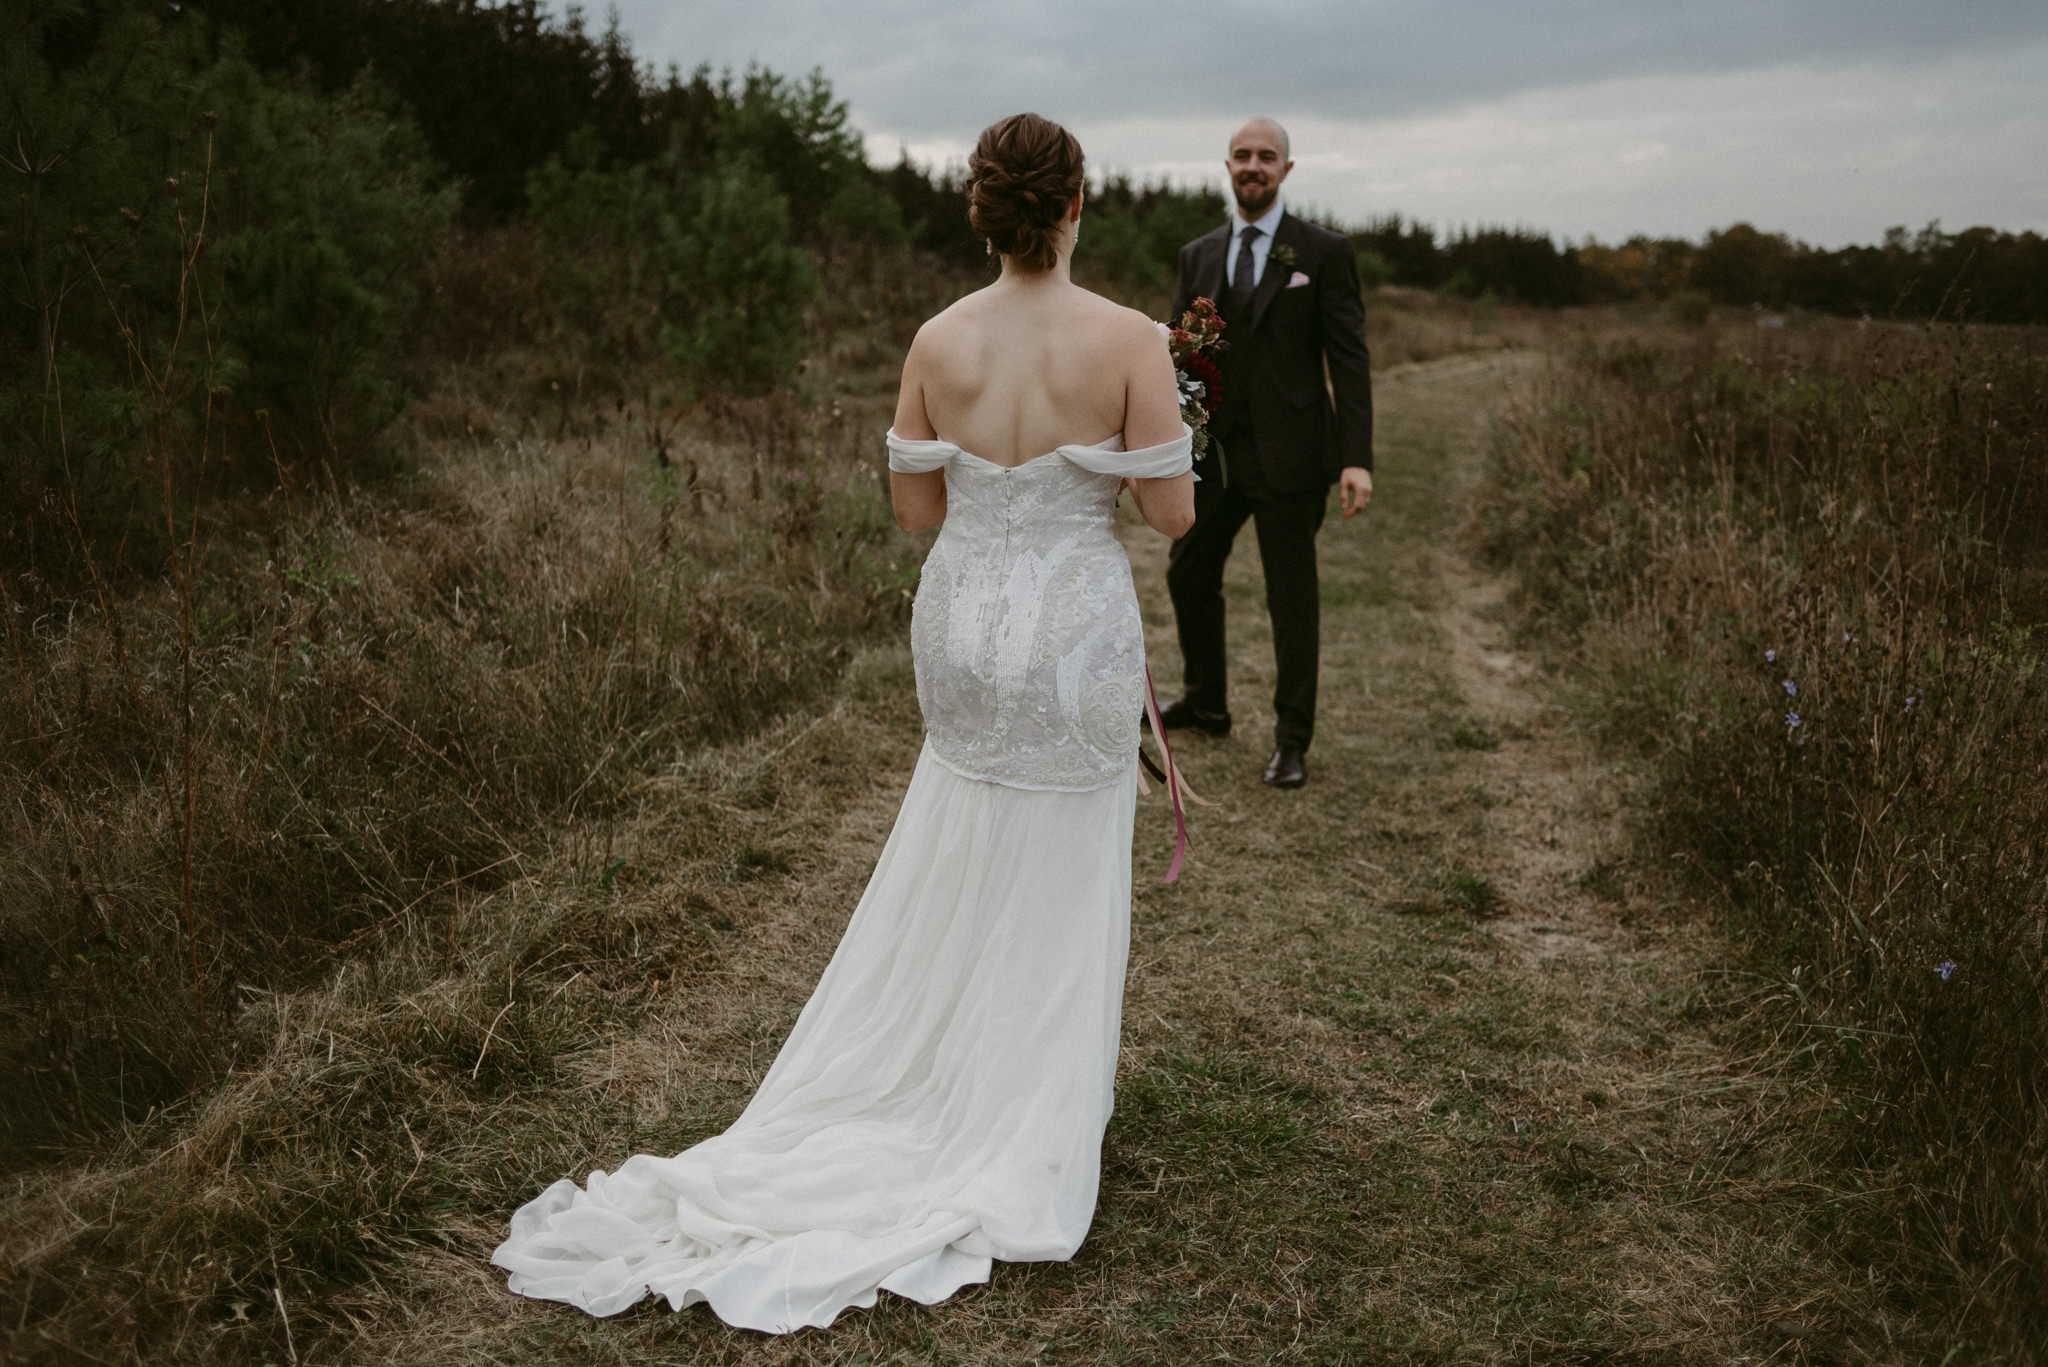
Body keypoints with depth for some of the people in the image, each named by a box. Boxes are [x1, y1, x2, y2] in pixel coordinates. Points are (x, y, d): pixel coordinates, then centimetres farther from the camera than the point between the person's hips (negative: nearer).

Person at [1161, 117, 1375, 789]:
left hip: (1288, 454, -5)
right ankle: (1206, 702, 38)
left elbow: (1349, 358, -6)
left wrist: (1357, 459, -14)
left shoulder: (1324, 252, -3)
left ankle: (1292, 741, 16)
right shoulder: (1197, 257, 10)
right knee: (1189, 575, 16)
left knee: (1292, 599, 3)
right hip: (1213, 452, 5)